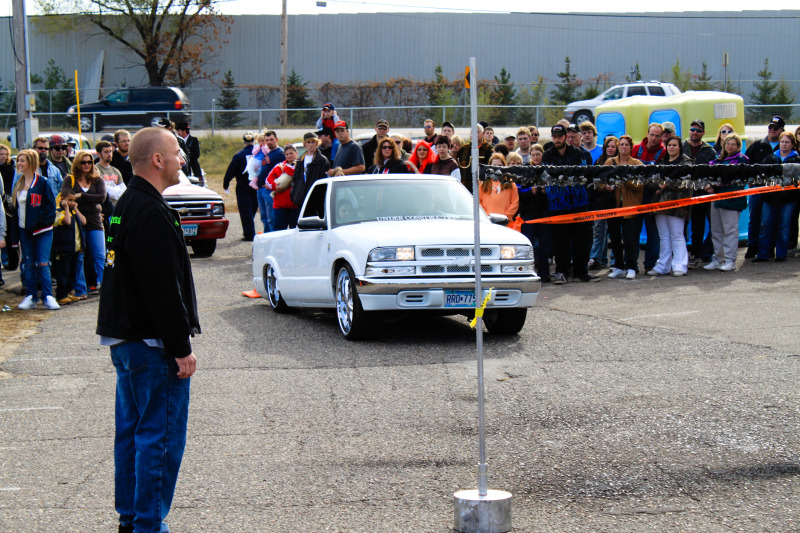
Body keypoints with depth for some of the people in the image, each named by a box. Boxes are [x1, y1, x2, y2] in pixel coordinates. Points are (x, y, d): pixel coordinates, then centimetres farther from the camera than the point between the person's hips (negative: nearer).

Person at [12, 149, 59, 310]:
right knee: (29, 264, 6)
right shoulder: (18, 184, 12)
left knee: (43, 263, -7)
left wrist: (38, 222, -16)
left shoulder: (41, 183, -7)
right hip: (24, 230, 6)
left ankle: (48, 296, -4)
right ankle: (31, 296, 10)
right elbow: (16, 208, 16)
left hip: (42, 230, -6)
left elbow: (50, 205, -8)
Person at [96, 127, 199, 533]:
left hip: (124, 339, 11)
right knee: (161, 435, -4)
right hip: (152, 345, -11)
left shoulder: (127, 205, 14)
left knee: (132, 430, 16)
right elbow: (164, 289, -22)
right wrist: (181, 348, -19)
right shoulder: (150, 213, -19)